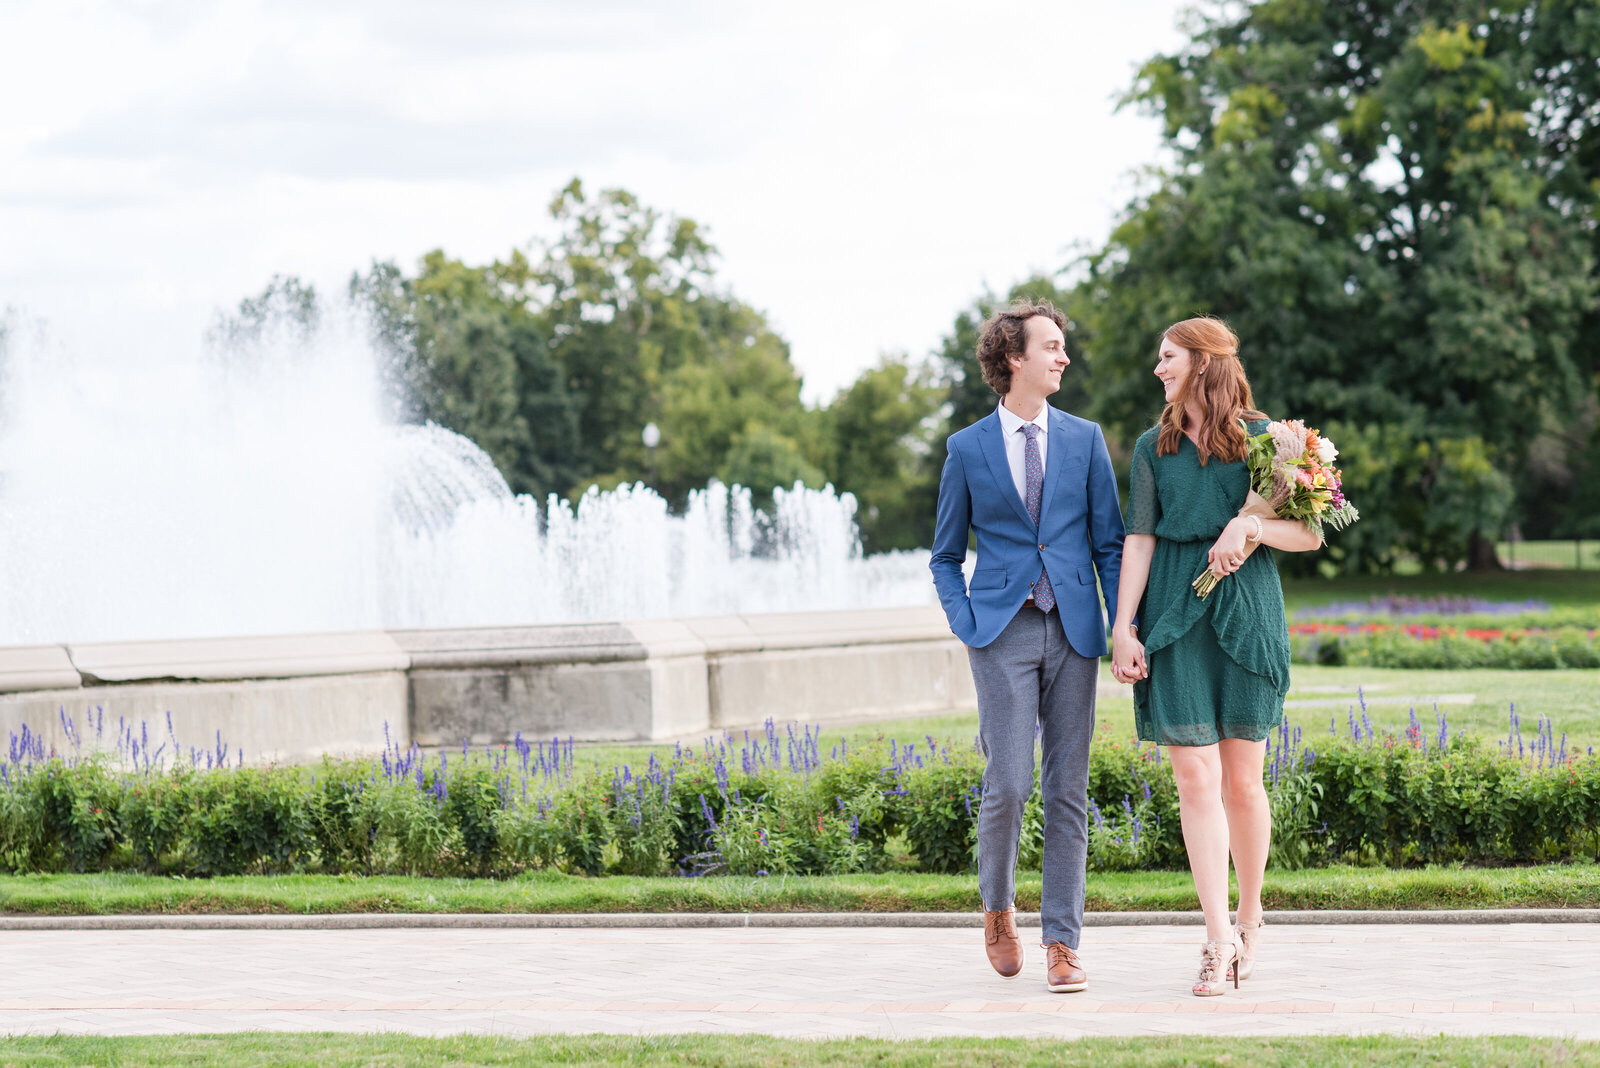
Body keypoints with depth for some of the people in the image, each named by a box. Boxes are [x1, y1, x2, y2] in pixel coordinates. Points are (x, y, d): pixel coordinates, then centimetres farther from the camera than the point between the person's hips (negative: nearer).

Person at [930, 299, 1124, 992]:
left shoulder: (1084, 439, 9)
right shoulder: (967, 449, 5)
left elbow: (1109, 543, 9)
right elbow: (945, 557, 12)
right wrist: (967, 624, -3)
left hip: (1073, 630, 2)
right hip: (1003, 632, -2)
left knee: (1068, 791, 1)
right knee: (1008, 785, -11)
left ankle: (1061, 943, 5)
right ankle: (998, 907, 15)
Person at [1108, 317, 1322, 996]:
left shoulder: (1262, 438, 4)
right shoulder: (1154, 447, 11)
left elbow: (1311, 534, 2)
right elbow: (1139, 540, 6)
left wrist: (1249, 526, -16)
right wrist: (1122, 627, -3)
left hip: (1246, 613, -1)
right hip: (1174, 618, 1)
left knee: (1242, 777, 1)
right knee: (1195, 775, -7)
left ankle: (1250, 920, 19)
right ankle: (1219, 938, -7)